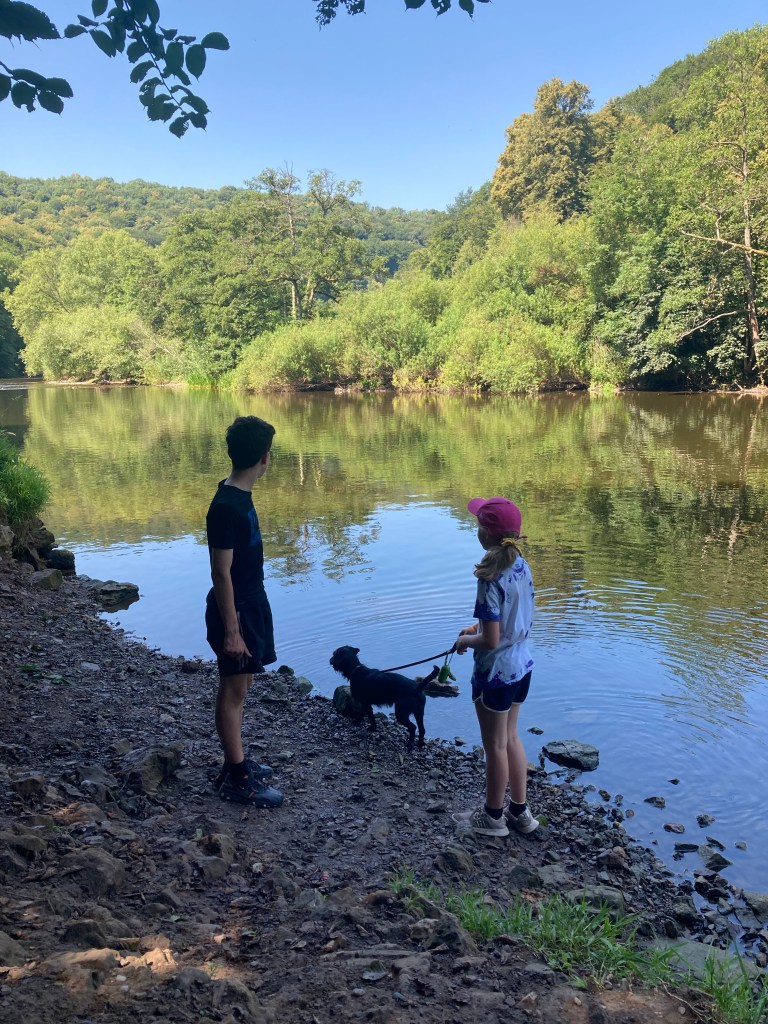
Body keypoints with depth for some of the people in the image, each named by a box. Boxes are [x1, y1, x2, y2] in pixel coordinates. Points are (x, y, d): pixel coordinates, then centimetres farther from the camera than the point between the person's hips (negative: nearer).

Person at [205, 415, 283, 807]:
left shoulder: (239, 497, 6)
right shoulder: (226, 507, -24)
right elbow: (221, 574, -23)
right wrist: (231, 630, -20)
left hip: (249, 604, 10)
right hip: (235, 611, -10)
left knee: (238, 688, 18)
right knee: (233, 691, 1)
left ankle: (236, 763, 31)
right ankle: (235, 778, 12)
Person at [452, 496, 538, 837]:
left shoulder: (491, 578, -27)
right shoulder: (522, 566, -2)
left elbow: (490, 640, -25)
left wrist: (466, 641, -6)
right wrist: (478, 626, 11)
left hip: (495, 673, -8)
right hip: (522, 667, 8)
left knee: (495, 745, 11)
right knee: (510, 737, 22)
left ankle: (493, 816, 30)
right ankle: (519, 811, 35)